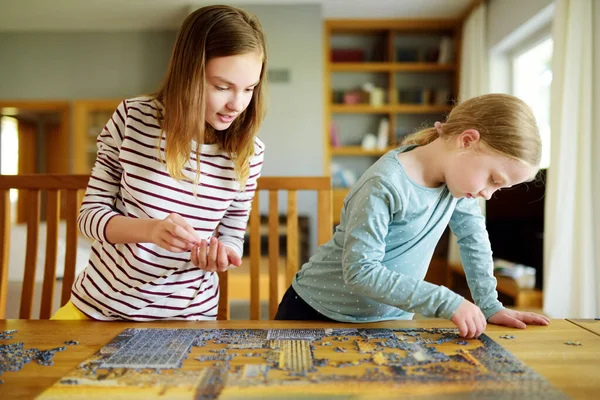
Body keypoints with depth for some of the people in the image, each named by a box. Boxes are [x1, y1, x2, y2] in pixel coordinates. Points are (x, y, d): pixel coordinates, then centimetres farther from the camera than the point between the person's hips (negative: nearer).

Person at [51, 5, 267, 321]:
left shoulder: (249, 153, -11)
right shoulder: (132, 118, -13)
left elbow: (232, 236, 2)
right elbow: (90, 214, -8)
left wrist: (221, 252, -23)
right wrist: (150, 229, -28)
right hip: (98, 301, 1)